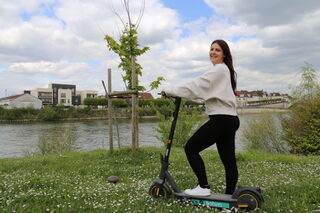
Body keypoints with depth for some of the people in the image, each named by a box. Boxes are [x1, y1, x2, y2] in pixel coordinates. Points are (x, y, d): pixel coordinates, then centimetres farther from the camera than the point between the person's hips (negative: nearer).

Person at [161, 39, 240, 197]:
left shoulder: (219, 69, -9)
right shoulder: (226, 70, 21)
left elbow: (196, 86, -14)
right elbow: (206, 94, 22)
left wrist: (169, 91, -8)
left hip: (221, 119, -10)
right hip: (229, 119, 10)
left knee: (191, 148, -4)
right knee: (228, 160, 9)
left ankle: (203, 187, -1)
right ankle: (230, 194, 16)